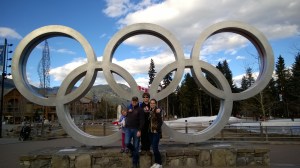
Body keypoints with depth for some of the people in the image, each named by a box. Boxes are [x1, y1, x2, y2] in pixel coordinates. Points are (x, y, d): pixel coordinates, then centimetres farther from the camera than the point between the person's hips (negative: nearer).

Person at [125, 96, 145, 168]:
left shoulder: (140, 109, -2)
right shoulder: (128, 108, 13)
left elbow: (142, 121, -8)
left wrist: (139, 130, -15)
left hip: (136, 129, -3)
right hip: (128, 128, 3)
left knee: (136, 146, 1)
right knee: (127, 143, -14)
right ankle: (133, 150, 21)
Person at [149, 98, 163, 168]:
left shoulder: (157, 111, -10)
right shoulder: (149, 111, 9)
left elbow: (160, 122, -12)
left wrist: (156, 129, -14)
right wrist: (149, 128, 6)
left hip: (156, 132, -6)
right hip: (150, 132, 7)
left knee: (155, 147, -8)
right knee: (153, 147, 10)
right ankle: (156, 162, 21)